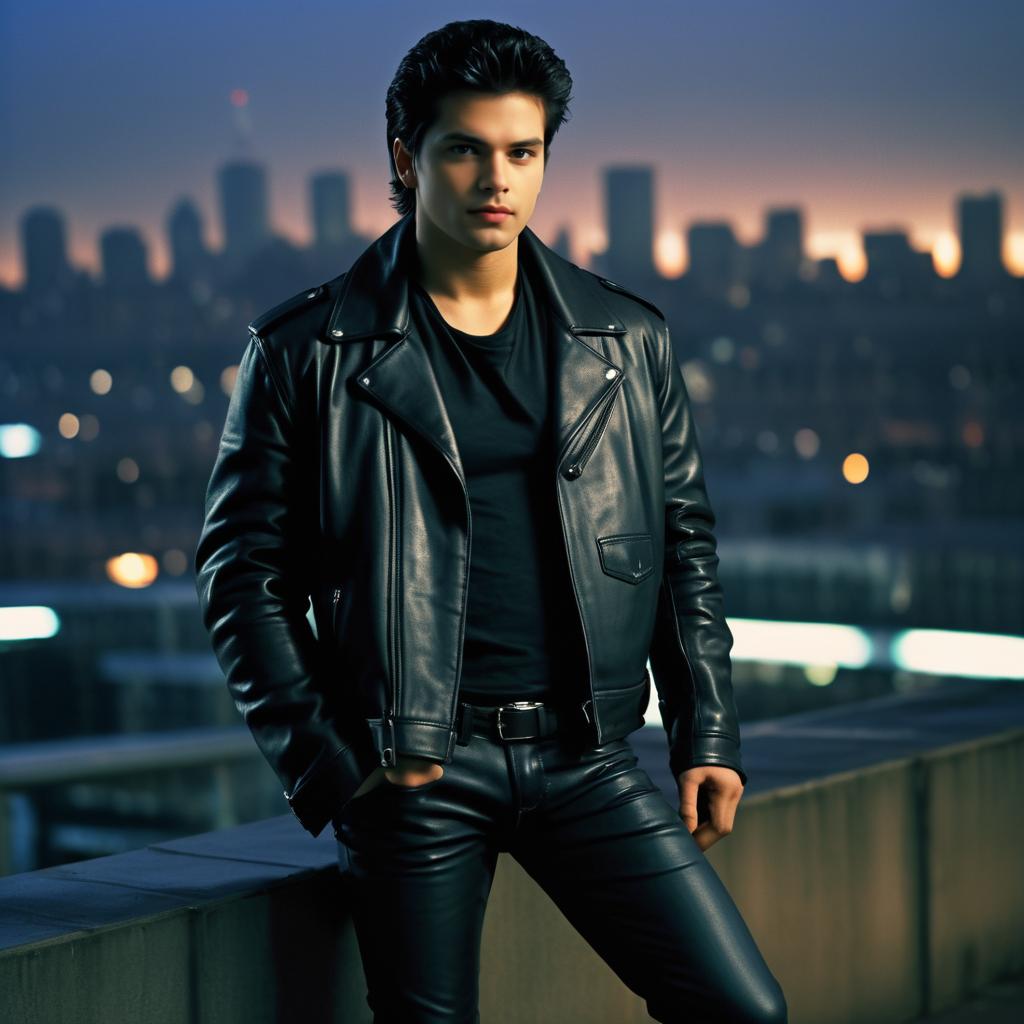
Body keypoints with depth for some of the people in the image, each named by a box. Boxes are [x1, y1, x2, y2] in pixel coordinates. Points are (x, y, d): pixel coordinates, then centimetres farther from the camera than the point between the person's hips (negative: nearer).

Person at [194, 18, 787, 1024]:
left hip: (585, 756, 3)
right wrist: (324, 763, -6)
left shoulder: (627, 339, 9)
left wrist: (707, 736, 8)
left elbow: (683, 545, 14)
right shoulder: (306, 351, 0)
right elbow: (244, 573, 1)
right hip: (413, 769, -2)